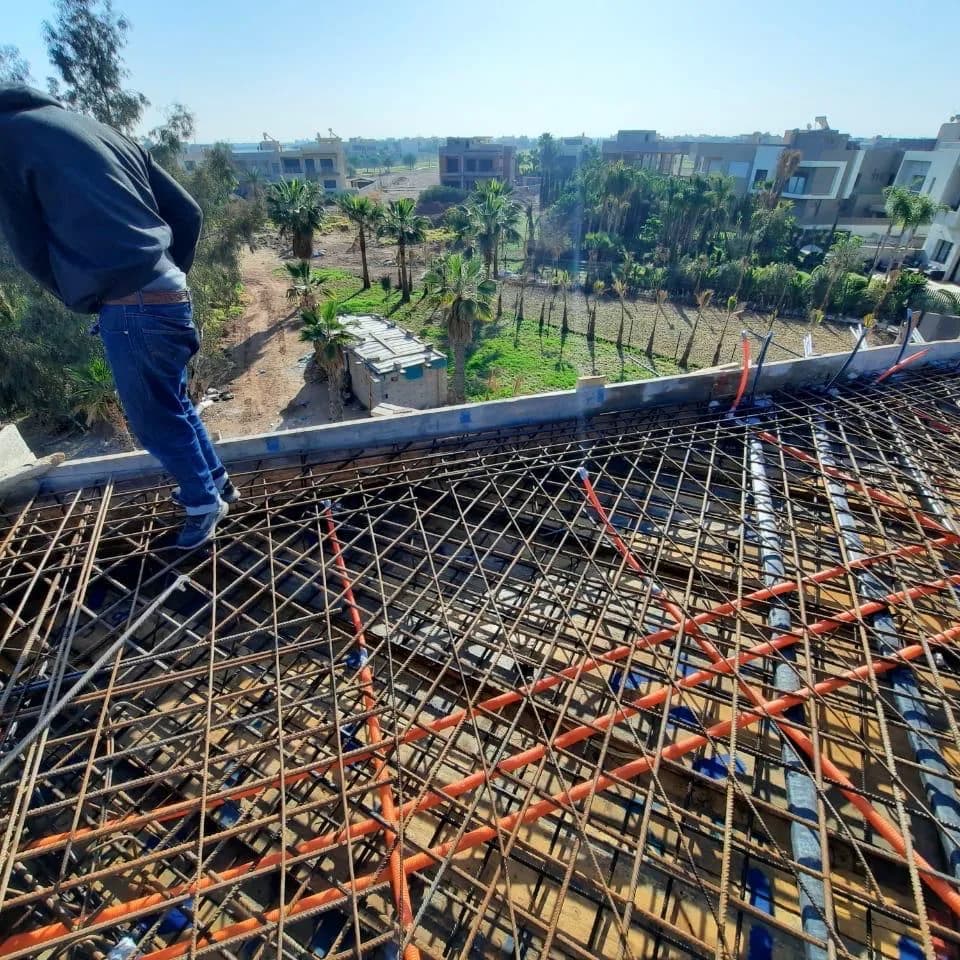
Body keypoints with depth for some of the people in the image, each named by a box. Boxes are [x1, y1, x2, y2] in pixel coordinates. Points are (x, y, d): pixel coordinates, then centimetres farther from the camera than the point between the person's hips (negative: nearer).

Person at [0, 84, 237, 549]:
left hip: (130, 306, -7)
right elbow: (187, 210, 15)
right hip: (169, 294, 8)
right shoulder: (100, 129, 19)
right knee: (172, 403, 23)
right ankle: (216, 482, 36)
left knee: (156, 420, 9)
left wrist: (83, 300, 17)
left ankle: (203, 503, 23)